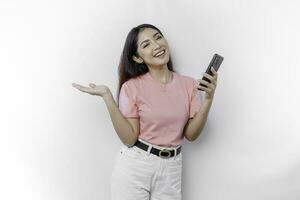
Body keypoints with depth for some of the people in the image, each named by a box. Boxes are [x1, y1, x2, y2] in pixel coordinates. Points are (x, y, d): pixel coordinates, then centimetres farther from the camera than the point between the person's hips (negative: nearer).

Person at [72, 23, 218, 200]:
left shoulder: (189, 84, -2)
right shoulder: (132, 87, -9)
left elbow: (191, 134, -2)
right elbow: (129, 139, -13)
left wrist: (208, 99, -13)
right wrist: (107, 96, -19)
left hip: (171, 168, 2)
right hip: (135, 165, -2)